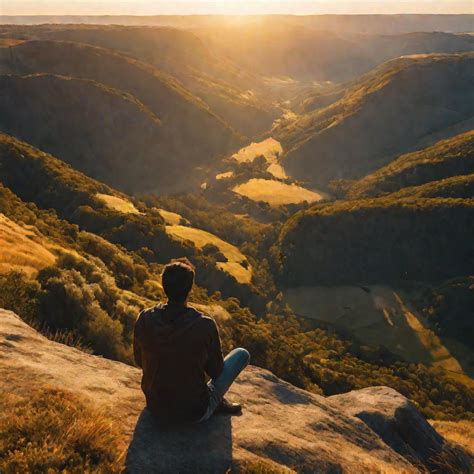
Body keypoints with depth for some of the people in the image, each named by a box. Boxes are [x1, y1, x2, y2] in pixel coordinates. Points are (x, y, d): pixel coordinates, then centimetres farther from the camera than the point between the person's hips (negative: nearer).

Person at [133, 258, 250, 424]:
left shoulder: (144, 320, -15)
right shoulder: (205, 326, -25)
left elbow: (139, 361, 3)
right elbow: (216, 371, -8)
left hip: (156, 409, 4)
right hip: (195, 413, -4)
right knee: (241, 354, 10)